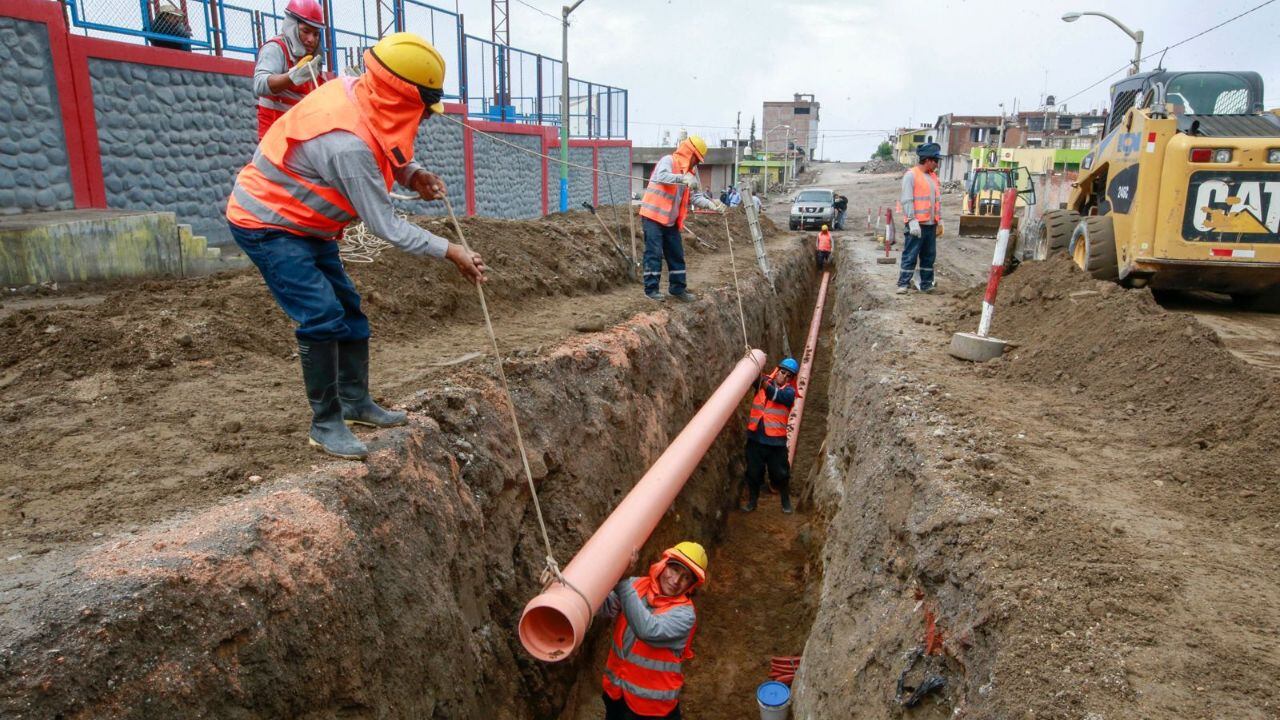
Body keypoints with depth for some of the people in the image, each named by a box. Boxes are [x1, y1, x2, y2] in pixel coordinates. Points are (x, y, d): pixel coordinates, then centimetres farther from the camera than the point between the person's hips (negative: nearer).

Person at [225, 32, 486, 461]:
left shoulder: (359, 94, -9)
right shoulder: (348, 143, -34)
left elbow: (383, 155, 9)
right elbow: (385, 227, -28)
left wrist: (414, 175, -11)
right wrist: (451, 252, -23)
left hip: (303, 223, 10)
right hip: (267, 226, -10)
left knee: (348, 309, 11)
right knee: (322, 317, -16)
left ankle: (356, 402, 23)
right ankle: (325, 425, -2)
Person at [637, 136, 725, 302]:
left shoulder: (688, 172, 15)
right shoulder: (668, 161, -9)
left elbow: (693, 197, 11)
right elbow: (661, 176, -31)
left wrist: (710, 204, -5)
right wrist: (683, 178, -43)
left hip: (670, 220, 8)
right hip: (653, 216, -8)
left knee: (676, 255, 10)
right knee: (654, 253, -6)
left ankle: (677, 288, 20)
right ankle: (651, 289, 0)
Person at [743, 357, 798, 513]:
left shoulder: (789, 391, 1)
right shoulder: (763, 381, 7)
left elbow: (779, 396, -20)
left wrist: (767, 385, -39)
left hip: (776, 440, -1)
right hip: (755, 436, 2)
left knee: (780, 473, 8)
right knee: (753, 471, 10)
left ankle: (786, 501, 29)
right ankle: (752, 500, 27)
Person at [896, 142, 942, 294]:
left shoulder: (933, 176, 16)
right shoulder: (911, 175, -8)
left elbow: (938, 199, 21)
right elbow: (907, 200, -14)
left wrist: (939, 219, 16)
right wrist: (912, 221, -20)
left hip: (931, 224, 7)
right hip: (917, 224, -7)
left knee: (929, 256, 11)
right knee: (910, 255, -5)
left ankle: (926, 284, 18)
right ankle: (903, 283, 0)